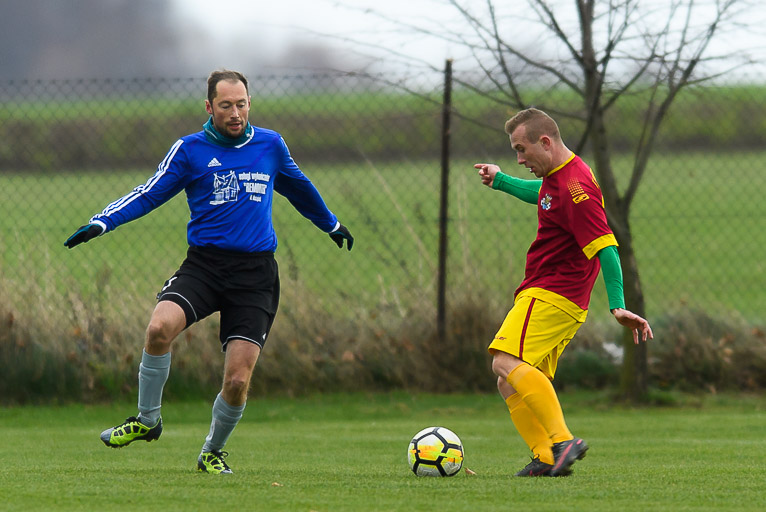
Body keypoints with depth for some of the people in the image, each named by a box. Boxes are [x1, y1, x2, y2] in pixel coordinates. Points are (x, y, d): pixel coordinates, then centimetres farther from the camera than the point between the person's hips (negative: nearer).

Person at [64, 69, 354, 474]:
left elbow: (299, 188, 29)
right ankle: (147, 420, -7)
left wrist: (332, 225, 44)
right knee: (160, 327, -30)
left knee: (237, 381, -8)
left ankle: (213, 451, 21)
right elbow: (149, 194, 2)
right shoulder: (190, 149, 4)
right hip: (204, 263, -1)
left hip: (256, 274, 1)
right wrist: (101, 223, -12)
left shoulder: (271, 145, 11)